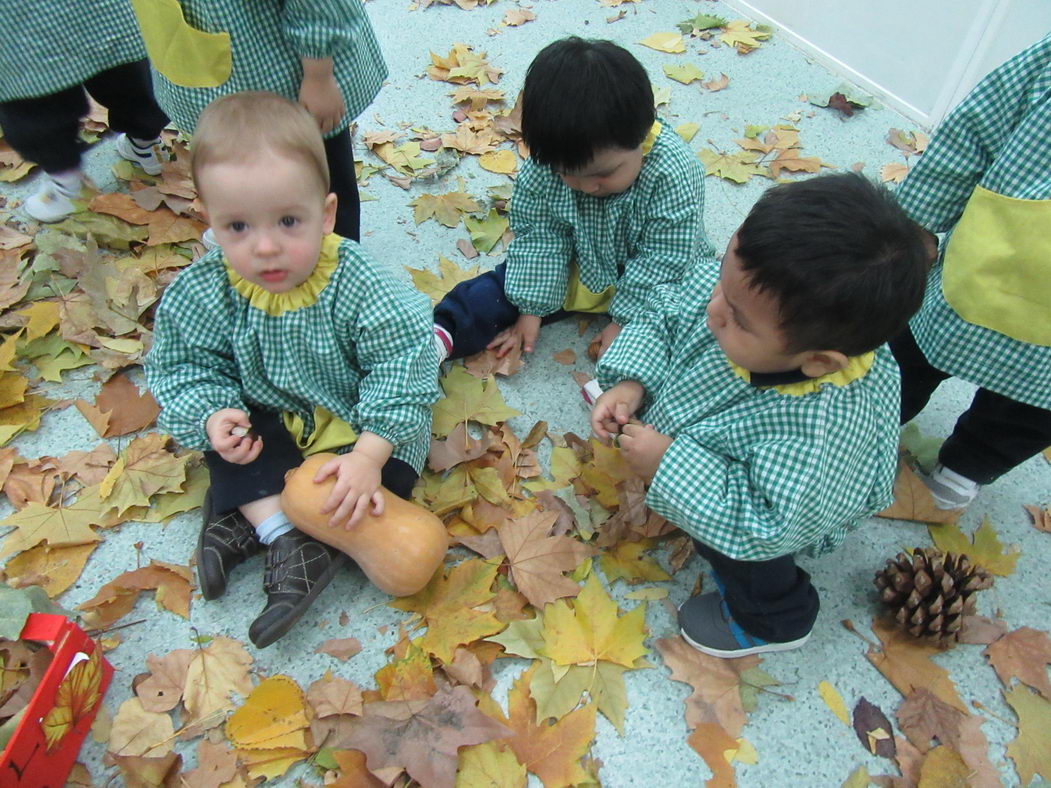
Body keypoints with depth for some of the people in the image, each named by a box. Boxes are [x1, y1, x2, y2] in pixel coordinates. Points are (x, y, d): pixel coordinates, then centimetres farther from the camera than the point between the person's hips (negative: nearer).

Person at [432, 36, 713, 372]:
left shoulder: (674, 174, -31)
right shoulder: (549, 161, -21)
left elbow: (663, 259, -24)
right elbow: (538, 237, -13)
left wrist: (625, 321, -23)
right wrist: (531, 308, -13)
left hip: (654, 283, -2)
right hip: (580, 269, 3)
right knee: (513, 281, -8)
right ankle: (442, 334, -9)